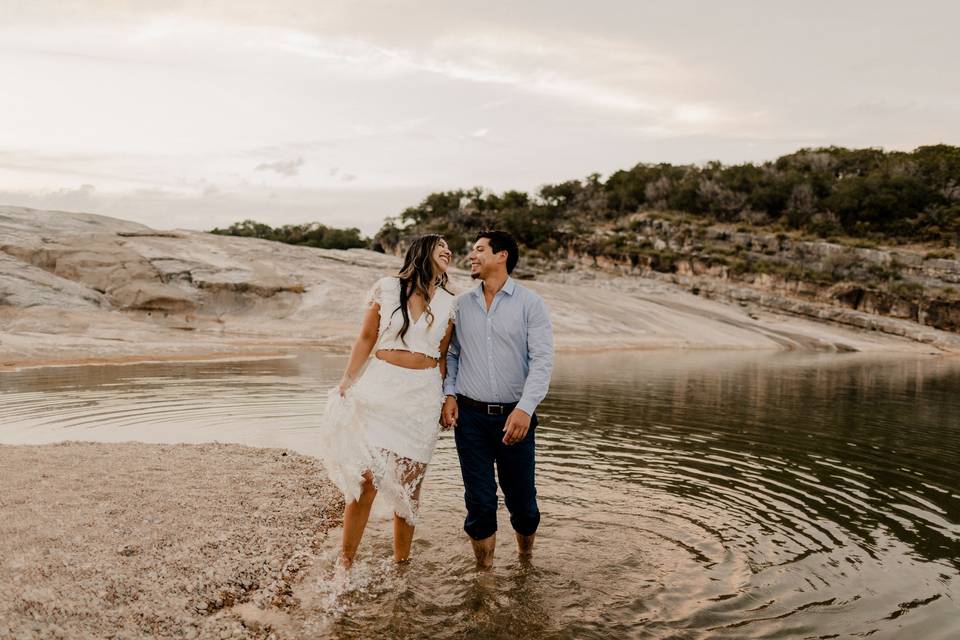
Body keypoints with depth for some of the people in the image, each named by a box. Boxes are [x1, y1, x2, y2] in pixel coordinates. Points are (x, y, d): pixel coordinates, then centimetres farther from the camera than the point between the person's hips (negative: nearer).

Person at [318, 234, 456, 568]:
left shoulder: (448, 304, 7)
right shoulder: (387, 288, 1)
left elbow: (441, 357, 13)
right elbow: (366, 339, 5)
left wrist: (443, 399, 10)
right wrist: (346, 384, 4)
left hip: (423, 395, 2)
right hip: (379, 388, -2)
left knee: (409, 483, 5)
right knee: (366, 478, -6)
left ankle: (401, 562, 21)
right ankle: (345, 561, 9)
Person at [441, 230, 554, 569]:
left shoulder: (530, 303, -2)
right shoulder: (461, 304, 9)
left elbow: (543, 359, -9)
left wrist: (525, 408, -20)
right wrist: (449, 394, 0)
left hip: (515, 416, -2)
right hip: (470, 416, 2)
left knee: (521, 499, 8)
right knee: (479, 501, 4)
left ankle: (526, 559, 34)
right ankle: (484, 570, 19)